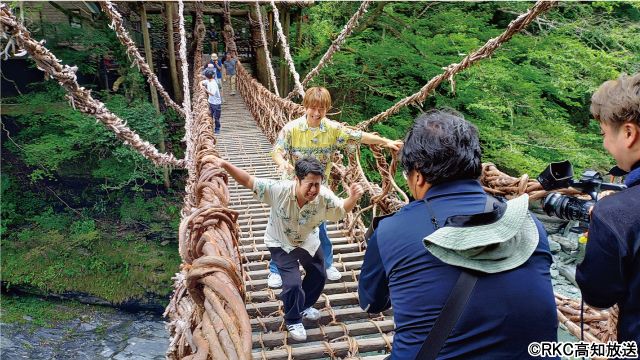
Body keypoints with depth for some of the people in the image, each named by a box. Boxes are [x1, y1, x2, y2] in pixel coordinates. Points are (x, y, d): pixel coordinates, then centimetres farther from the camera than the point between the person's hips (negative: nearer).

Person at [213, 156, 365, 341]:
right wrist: (226, 165, -42)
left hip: (308, 241, 4)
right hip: (281, 243, -4)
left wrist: (353, 198, -33)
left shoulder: (324, 197, -30)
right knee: (293, 283, -13)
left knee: (318, 276, 18)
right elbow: (248, 181, -31)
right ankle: (293, 320, 19)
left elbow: (342, 209, -12)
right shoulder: (279, 190, -37)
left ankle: (304, 306, 50)